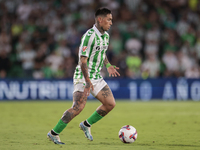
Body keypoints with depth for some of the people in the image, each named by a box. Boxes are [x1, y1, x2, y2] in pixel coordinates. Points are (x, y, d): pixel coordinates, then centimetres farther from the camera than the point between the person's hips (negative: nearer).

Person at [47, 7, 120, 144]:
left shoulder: (106, 35, 10)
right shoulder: (89, 36, -19)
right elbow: (83, 60, -23)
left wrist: (108, 66, 13)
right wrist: (87, 81, -28)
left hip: (96, 77, 9)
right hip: (83, 77, -9)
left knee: (110, 104, 2)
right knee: (78, 107, -20)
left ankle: (86, 125, 18)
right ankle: (54, 133, -10)